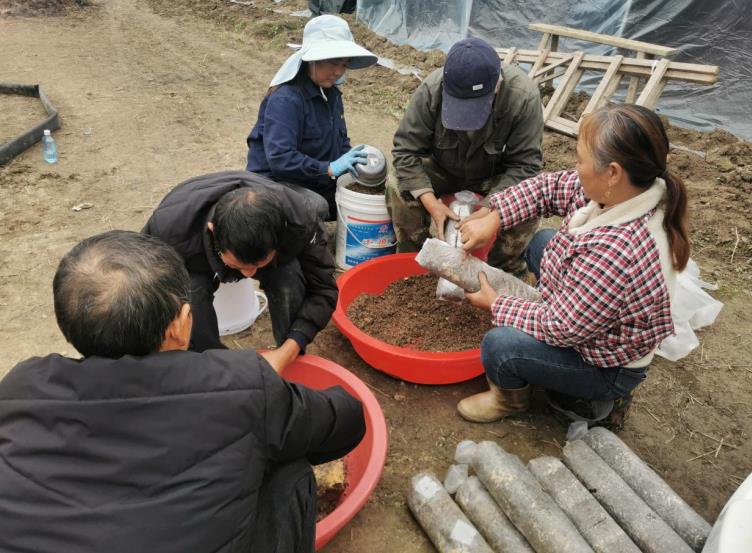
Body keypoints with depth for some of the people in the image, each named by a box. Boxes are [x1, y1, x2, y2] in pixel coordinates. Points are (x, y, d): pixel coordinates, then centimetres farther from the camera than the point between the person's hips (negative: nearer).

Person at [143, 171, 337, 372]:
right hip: (195, 259, 0)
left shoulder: (297, 219, -37)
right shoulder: (170, 229, -39)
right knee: (190, 294, -33)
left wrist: (287, 353, -36)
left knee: (289, 279, -31)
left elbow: (323, 289, -25)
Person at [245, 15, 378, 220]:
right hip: (276, 181, -8)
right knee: (317, 208, -35)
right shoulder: (285, 99, -23)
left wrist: (352, 162, -10)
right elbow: (280, 158, -31)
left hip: (317, 180, 9)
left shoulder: (331, 92, 4)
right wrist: (330, 169, -37)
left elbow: (340, 140, 12)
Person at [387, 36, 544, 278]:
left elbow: (524, 163, -25)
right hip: (442, 171, 1)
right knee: (398, 189, -26)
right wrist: (432, 203, -35)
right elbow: (406, 150, -24)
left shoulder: (523, 96, -31)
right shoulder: (431, 88, -29)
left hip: (496, 177, 0)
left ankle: (506, 269, -1)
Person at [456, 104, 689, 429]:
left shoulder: (614, 252, -41)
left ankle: (511, 398, 10)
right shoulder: (621, 192, -17)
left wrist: (494, 304, -17)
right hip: (592, 322, 9)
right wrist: (493, 218, -14)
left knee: (499, 345, -29)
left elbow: (560, 329, -31)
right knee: (542, 241, 19)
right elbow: (550, 188, -3)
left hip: (608, 368, -9)